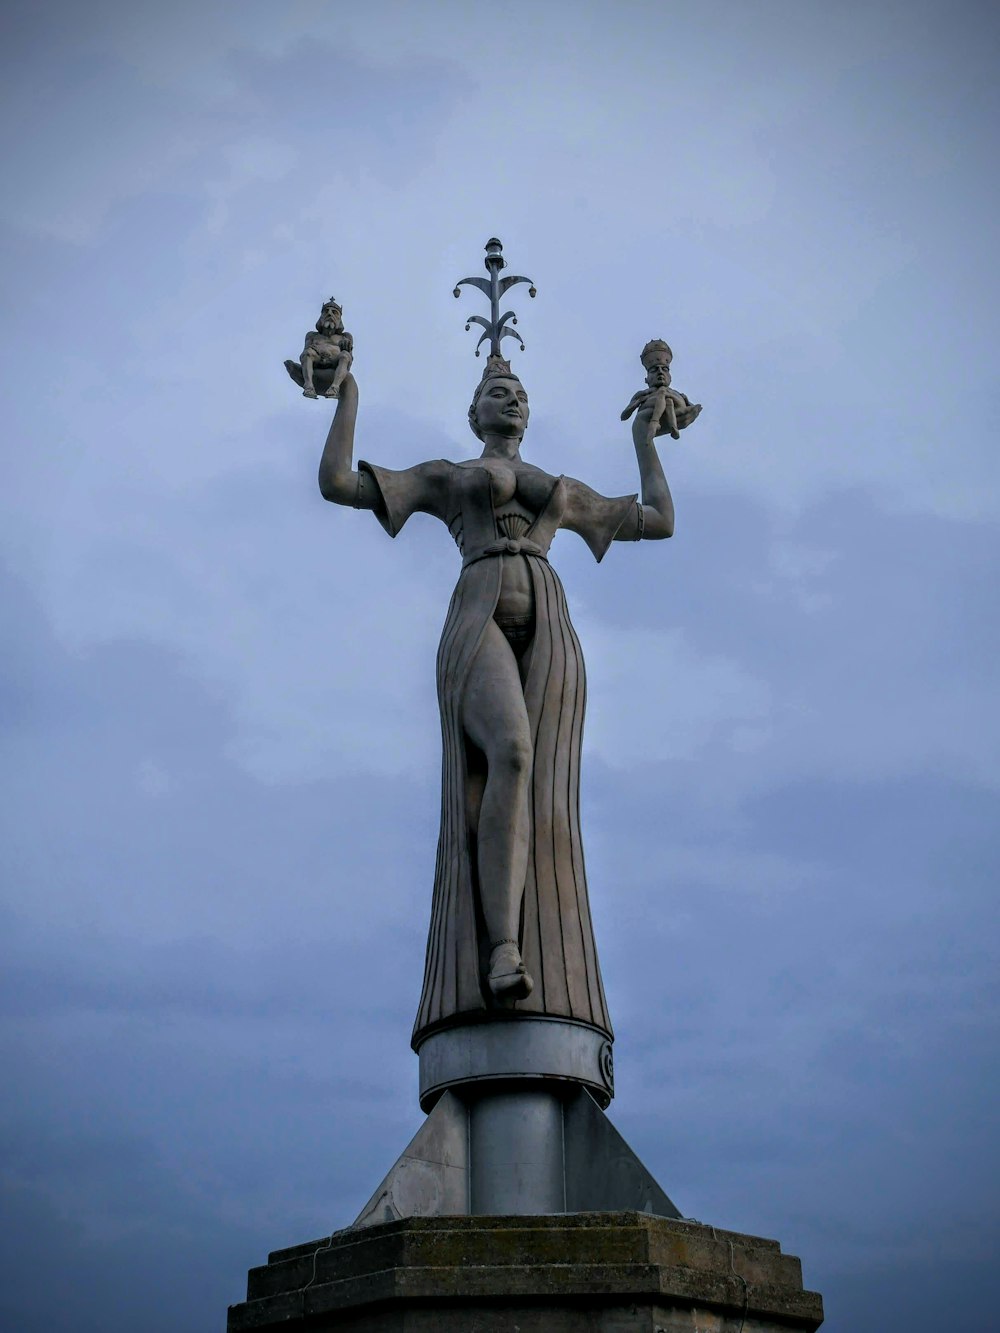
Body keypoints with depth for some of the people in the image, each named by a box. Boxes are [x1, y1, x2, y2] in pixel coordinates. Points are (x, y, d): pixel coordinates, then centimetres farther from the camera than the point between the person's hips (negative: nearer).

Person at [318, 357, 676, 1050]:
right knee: (509, 755, -34)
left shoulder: (564, 490, 36)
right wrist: (349, 396, 27)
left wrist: (645, 439, 48)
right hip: (478, 626, -3)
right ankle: (501, 951, -40)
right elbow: (336, 483, 19)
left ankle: (546, 988, -22)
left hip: (550, 634, 4)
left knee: (545, 804, -15)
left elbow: (662, 522, 40)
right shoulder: (444, 476, 28)